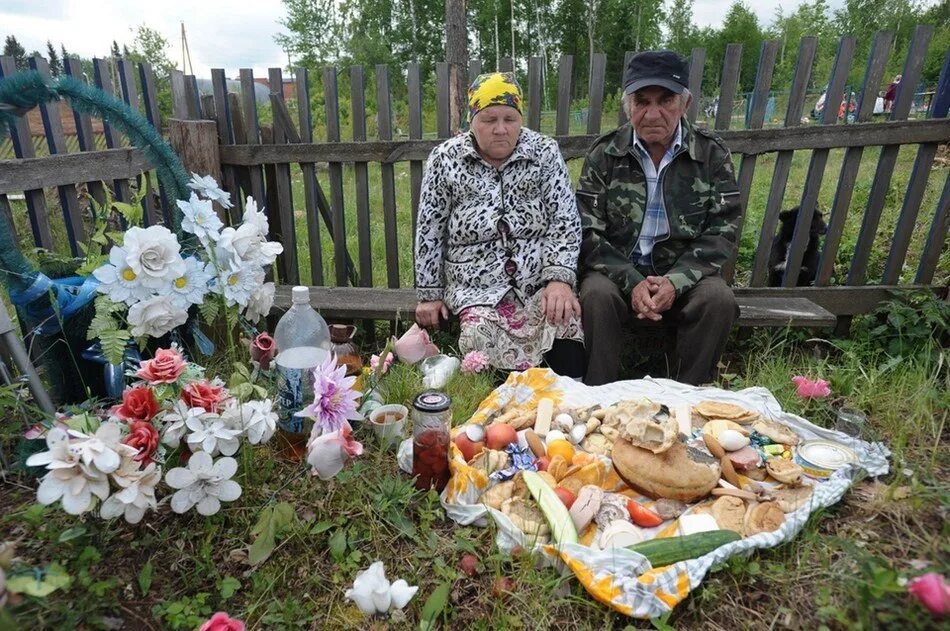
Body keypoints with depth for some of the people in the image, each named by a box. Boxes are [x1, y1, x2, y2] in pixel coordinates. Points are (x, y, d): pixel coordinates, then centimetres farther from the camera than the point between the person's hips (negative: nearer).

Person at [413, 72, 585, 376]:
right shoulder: (445, 159, 2)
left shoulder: (545, 152, 3)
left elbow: (565, 221, -1)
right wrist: (429, 294, 4)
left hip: (540, 284, 1)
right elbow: (429, 233, 5)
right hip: (476, 291, 0)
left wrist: (560, 278, -16)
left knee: (566, 324, -29)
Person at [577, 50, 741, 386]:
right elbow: (588, 233, -7)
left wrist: (675, 281, -19)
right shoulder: (604, 154, -2)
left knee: (719, 300, -26)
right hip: (618, 269, -1)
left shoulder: (712, 154, 0)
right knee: (596, 295, -31)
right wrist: (632, 282, -20)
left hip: (683, 271, 2)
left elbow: (721, 232, -3)